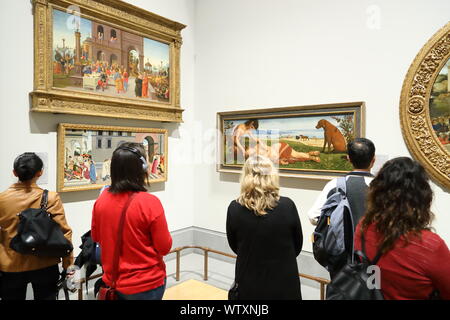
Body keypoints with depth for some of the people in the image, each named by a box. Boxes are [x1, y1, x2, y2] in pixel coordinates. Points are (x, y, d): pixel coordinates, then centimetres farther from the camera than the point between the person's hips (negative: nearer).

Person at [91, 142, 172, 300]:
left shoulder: (101, 200, -10)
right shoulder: (150, 202, -25)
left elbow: (96, 237, 7)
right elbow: (165, 247, -15)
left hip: (112, 282, 4)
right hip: (146, 284, -4)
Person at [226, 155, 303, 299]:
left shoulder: (234, 208, -16)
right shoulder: (287, 206, -17)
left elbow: (234, 246, 1)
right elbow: (297, 245, -1)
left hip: (249, 285, 0)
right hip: (284, 284, 0)